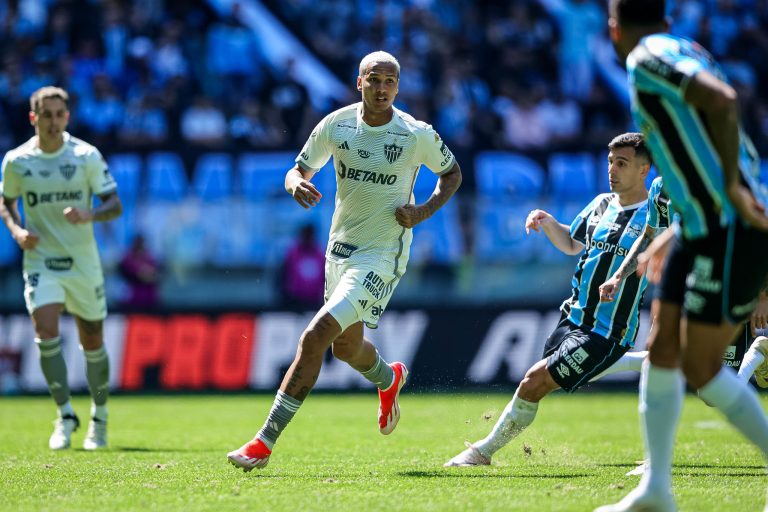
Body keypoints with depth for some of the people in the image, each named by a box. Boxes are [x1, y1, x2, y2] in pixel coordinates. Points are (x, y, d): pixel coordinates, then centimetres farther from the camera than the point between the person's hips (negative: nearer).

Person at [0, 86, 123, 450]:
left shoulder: (87, 156, -5)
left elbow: (114, 204, -3)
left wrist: (90, 215, -24)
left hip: (83, 263, 0)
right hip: (40, 262, 0)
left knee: (92, 343, 9)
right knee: (46, 334, -19)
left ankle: (99, 418, 28)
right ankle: (65, 416, -8)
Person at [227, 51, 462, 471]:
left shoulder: (417, 135, -11)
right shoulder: (336, 126, -3)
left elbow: (452, 173, 6)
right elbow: (299, 170, 8)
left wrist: (424, 211, -11)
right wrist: (297, 184, -17)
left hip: (382, 255, -6)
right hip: (340, 247, 6)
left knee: (315, 336, -19)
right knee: (345, 346, 21)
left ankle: (265, 442, -17)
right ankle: (389, 379, 59)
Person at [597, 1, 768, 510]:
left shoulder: (647, 59, -12)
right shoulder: (685, 56, 17)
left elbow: (724, 100, -29)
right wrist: (674, 233, 27)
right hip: (703, 231, 9)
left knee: (701, 369, -5)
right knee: (661, 351, 9)